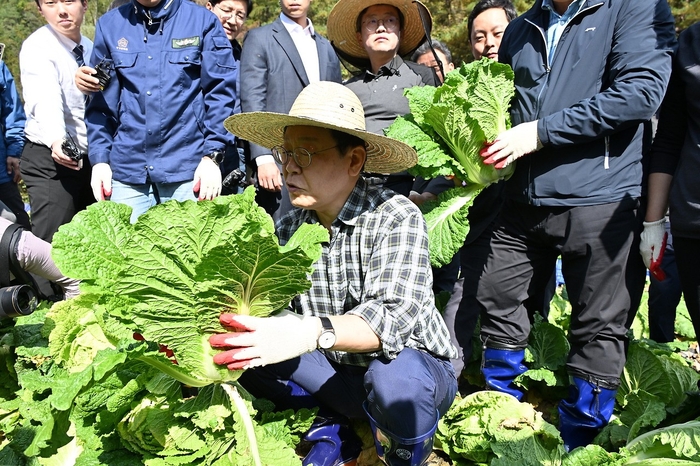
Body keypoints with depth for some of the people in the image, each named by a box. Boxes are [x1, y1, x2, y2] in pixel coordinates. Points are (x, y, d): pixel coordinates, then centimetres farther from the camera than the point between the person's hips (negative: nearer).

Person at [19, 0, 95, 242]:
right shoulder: (37, 47, -13)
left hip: (88, 158, 7)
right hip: (50, 159, -7)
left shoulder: (89, 48, 9)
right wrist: (56, 141, -50)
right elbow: (45, 101, -32)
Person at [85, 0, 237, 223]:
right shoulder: (109, 25, 9)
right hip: (126, 169, 2)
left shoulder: (202, 21, 2)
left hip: (188, 168, -2)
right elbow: (101, 100, 11)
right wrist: (100, 158, 3)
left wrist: (212, 155, -10)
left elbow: (220, 93, -2)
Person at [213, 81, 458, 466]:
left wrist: (313, 333, -50)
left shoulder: (396, 217, -19)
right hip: (334, 372, 4)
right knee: (245, 350, -14)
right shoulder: (288, 229, -2)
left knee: (395, 378, -37)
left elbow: (391, 316, -32)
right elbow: (266, 306, -9)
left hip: (410, 367, -3)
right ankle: (330, 426, 5)